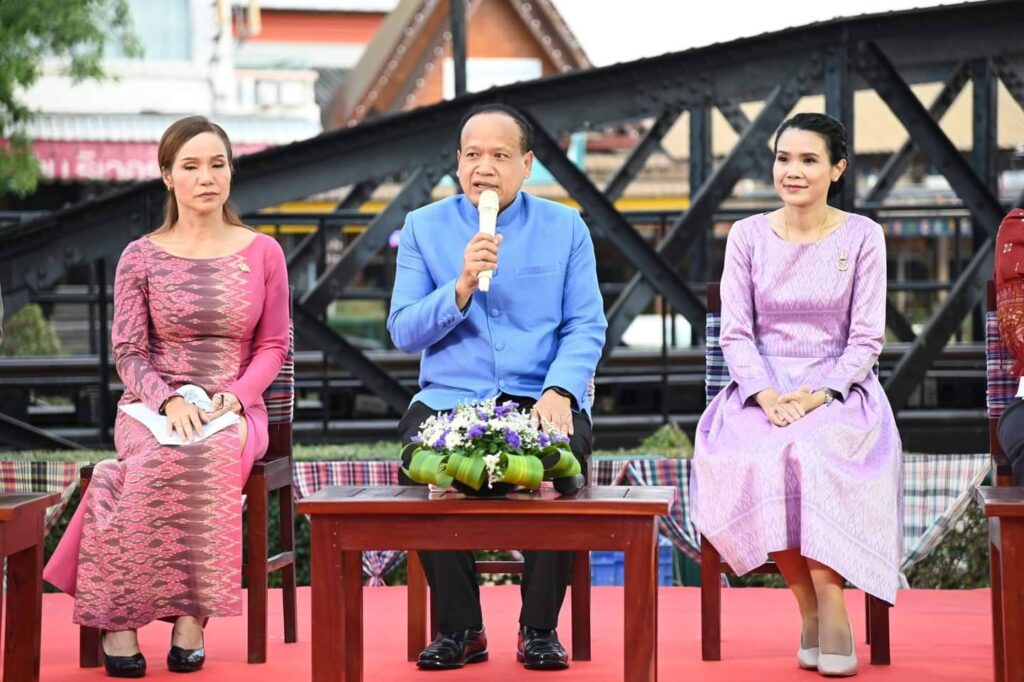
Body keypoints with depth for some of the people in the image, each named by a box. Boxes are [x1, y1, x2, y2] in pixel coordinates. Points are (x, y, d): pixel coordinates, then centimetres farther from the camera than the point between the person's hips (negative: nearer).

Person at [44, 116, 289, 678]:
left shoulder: (262, 253, 8)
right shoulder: (141, 258, 7)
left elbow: (273, 345, 8)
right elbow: (128, 352, 3)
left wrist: (233, 398, -10)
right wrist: (169, 401, -17)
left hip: (234, 411, 0)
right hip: (152, 406, 0)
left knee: (211, 454, -38)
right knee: (167, 457, -38)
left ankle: (190, 615, -29)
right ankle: (119, 616, -31)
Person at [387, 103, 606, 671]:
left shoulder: (565, 227, 9)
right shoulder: (424, 228, 9)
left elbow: (586, 327, 2)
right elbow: (403, 333, 2)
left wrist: (559, 391, -17)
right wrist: (461, 287, -15)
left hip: (541, 396, 0)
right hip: (449, 396, 1)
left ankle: (540, 628, -15)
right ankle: (458, 629, -14)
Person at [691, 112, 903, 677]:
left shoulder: (861, 237, 3)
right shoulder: (748, 236, 7)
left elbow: (866, 338, 0)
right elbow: (735, 332, 3)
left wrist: (817, 395, -16)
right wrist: (766, 395, -15)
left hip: (838, 390, -1)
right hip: (762, 387, 2)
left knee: (813, 454, -36)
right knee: (749, 458, -32)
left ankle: (827, 604, -27)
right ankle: (813, 609, -21)